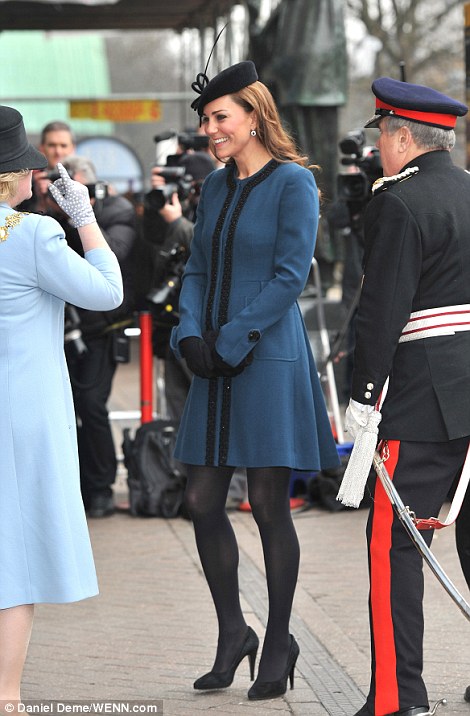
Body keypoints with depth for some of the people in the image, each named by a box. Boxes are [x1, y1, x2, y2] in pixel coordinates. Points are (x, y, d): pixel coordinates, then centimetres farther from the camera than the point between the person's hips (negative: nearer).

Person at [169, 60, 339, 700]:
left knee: (269, 505, -2)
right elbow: (197, 270, 14)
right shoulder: (215, 187, 14)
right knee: (202, 501, 5)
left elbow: (290, 276, -12)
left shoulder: (293, 183, -6)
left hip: (269, 359, -7)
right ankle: (232, 633, 18)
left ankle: (279, 642, 10)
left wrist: (232, 340, -15)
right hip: (217, 366, 7)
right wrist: (190, 335, -4)